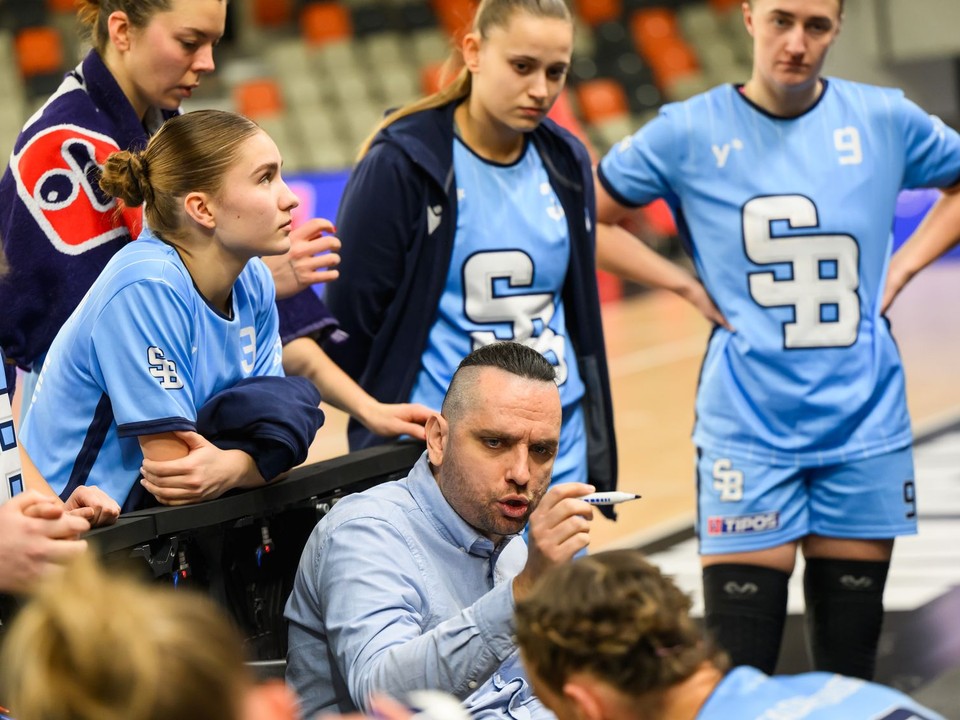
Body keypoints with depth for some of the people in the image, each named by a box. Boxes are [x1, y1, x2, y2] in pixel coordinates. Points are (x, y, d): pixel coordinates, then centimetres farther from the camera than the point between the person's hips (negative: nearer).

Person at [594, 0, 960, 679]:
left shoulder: (884, 119, 1)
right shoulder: (688, 133, -4)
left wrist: (903, 266, 3)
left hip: (866, 425, 3)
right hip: (748, 431, -2)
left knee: (851, 665, 10)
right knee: (738, 671, -6)